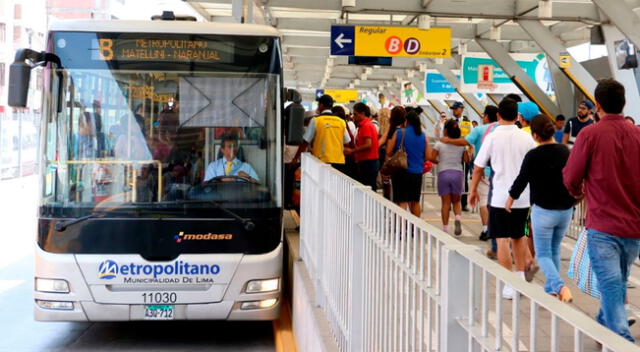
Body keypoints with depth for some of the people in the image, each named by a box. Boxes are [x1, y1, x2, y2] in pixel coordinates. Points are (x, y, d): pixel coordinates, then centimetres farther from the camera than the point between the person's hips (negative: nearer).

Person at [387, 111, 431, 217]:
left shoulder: (399, 133, -7)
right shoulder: (423, 135, 1)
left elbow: (389, 152, -6)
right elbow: (428, 156, 2)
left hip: (401, 172, -3)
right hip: (417, 172, 4)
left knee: (402, 202, -4)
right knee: (415, 202, 17)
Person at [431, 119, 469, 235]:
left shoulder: (440, 144, -4)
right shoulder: (461, 144, 3)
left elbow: (432, 158, -11)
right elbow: (466, 160, 2)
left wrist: (439, 161, 9)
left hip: (443, 173, -2)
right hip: (457, 173, 2)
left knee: (445, 202, 5)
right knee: (456, 201, 14)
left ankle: (445, 227, 5)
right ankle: (458, 218, -14)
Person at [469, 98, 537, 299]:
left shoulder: (492, 138, -7)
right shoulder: (526, 138, 1)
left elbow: (478, 168, -3)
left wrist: (473, 190, 11)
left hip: (500, 197, -4)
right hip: (523, 197, 4)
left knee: (502, 240, 1)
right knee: (518, 237, 19)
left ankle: (509, 286, 1)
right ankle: (521, 279, 26)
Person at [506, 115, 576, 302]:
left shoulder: (533, 155, -13)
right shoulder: (565, 150, 2)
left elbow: (521, 180, -5)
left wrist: (510, 198, 11)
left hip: (543, 211, -5)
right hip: (566, 210, 5)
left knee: (543, 254, 3)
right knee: (554, 251, 19)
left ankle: (560, 286, -18)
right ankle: (551, 289, 24)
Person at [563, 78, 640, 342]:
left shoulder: (590, 134, -11)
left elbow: (571, 178, -5)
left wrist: (578, 191, 17)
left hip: (603, 226, -5)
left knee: (610, 287, -5)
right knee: (618, 283, 22)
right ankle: (604, 327, 40)